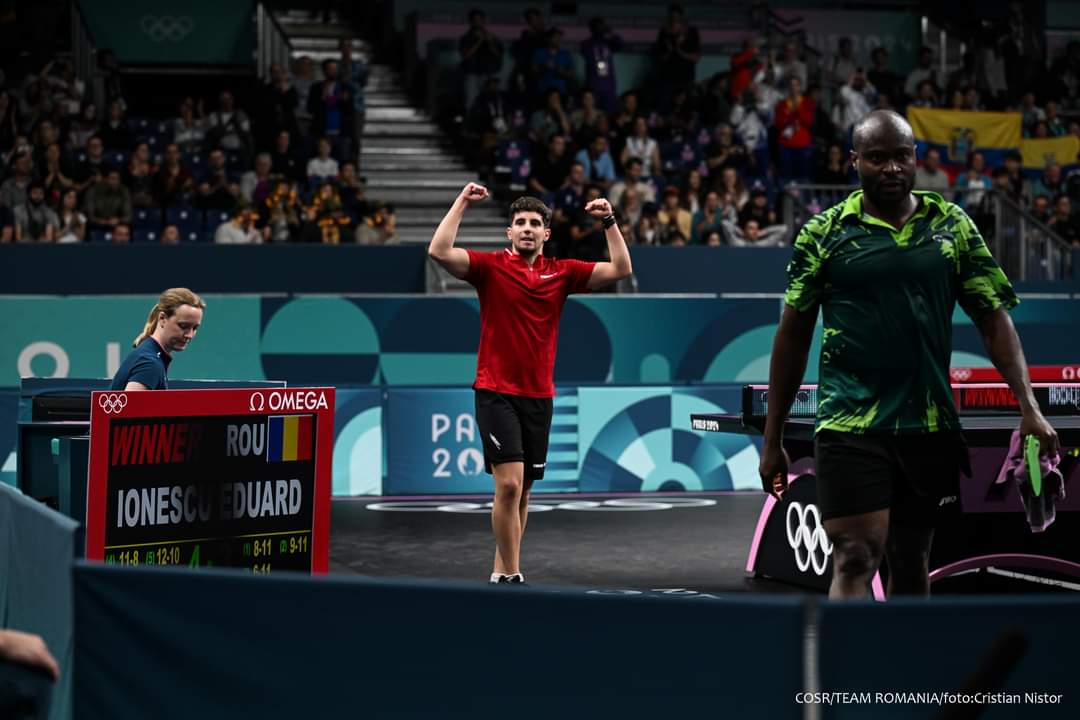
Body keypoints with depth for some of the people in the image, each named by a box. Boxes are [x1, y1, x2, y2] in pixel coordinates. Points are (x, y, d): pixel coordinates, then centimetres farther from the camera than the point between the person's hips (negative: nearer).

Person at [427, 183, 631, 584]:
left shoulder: (562, 273, 8)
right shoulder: (491, 267, -2)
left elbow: (620, 269, 5)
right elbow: (439, 251, -16)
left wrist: (609, 222, -2)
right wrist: (462, 203, -13)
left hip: (539, 397, 4)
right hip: (496, 393, -4)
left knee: (522, 491, 9)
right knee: (509, 483, -17)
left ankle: (500, 572, 21)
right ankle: (510, 574, -9)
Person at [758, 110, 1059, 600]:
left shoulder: (953, 225, 6)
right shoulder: (823, 233, 1)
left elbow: (994, 320, 5)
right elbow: (792, 337, 5)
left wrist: (1028, 406, -7)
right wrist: (773, 440, 4)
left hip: (930, 426, 3)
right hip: (850, 425, -3)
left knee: (912, 561, 14)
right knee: (855, 560, -11)